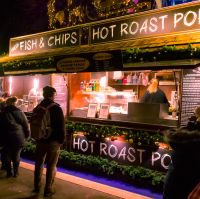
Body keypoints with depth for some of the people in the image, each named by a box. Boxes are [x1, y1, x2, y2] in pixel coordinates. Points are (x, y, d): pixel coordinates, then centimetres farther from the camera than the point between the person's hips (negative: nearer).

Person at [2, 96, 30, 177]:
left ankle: (9, 173, 20)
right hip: (18, 137, -1)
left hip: (7, 138, 2)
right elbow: (25, 124, -2)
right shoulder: (19, 112, -4)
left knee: (8, 156, 13)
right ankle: (16, 173, 18)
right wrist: (27, 135, 8)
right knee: (16, 156, 10)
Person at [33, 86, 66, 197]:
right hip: (53, 141, -5)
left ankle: (37, 187, 30)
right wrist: (62, 140, -2)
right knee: (51, 165, 6)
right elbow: (61, 126, -13)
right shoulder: (56, 108, -14)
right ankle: (48, 189, 13)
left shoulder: (37, 108, 3)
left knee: (39, 163, 18)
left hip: (40, 140, 5)